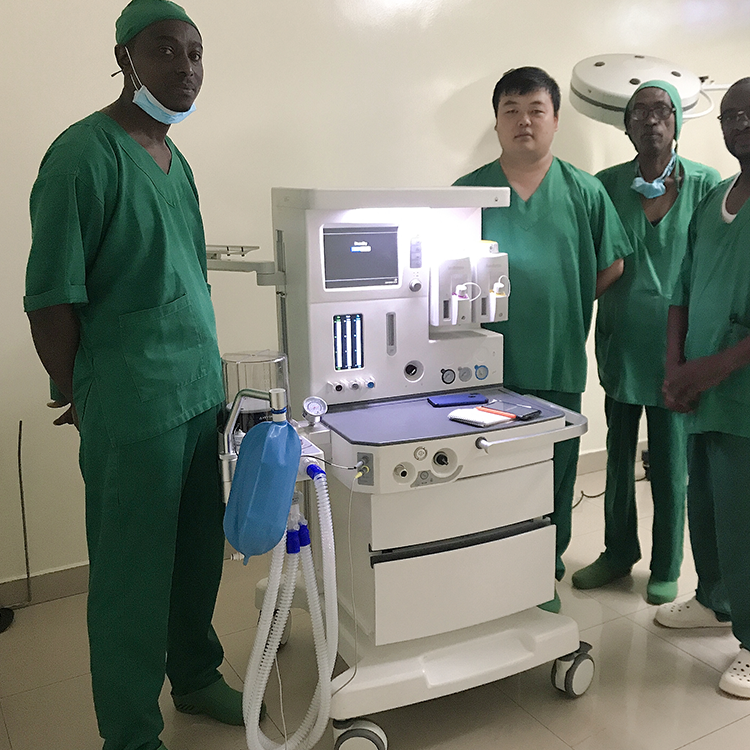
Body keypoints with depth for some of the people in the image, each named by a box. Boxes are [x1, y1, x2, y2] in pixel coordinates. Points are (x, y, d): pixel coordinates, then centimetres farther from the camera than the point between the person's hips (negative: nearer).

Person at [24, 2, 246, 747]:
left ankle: (195, 678, 41)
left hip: (199, 396, 8)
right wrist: (87, 401, -5)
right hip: (134, 408, -7)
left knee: (199, 559, 19)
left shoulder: (174, 159, 13)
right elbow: (51, 298, -13)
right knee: (133, 579, 6)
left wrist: (205, 375, 13)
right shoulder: (84, 154, -12)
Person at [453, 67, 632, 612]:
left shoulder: (585, 192, 4)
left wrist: (560, 305, 5)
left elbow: (612, 267, 9)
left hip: (559, 365, 1)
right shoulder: (468, 191, 3)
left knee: (555, 475, 12)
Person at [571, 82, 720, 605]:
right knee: (619, 453, 13)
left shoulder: (705, 183, -1)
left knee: (671, 459, 6)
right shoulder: (608, 184, 3)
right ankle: (619, 552, 32)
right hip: (621, 340, 2)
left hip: (673, 339, -2)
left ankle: (667, 566, 25)